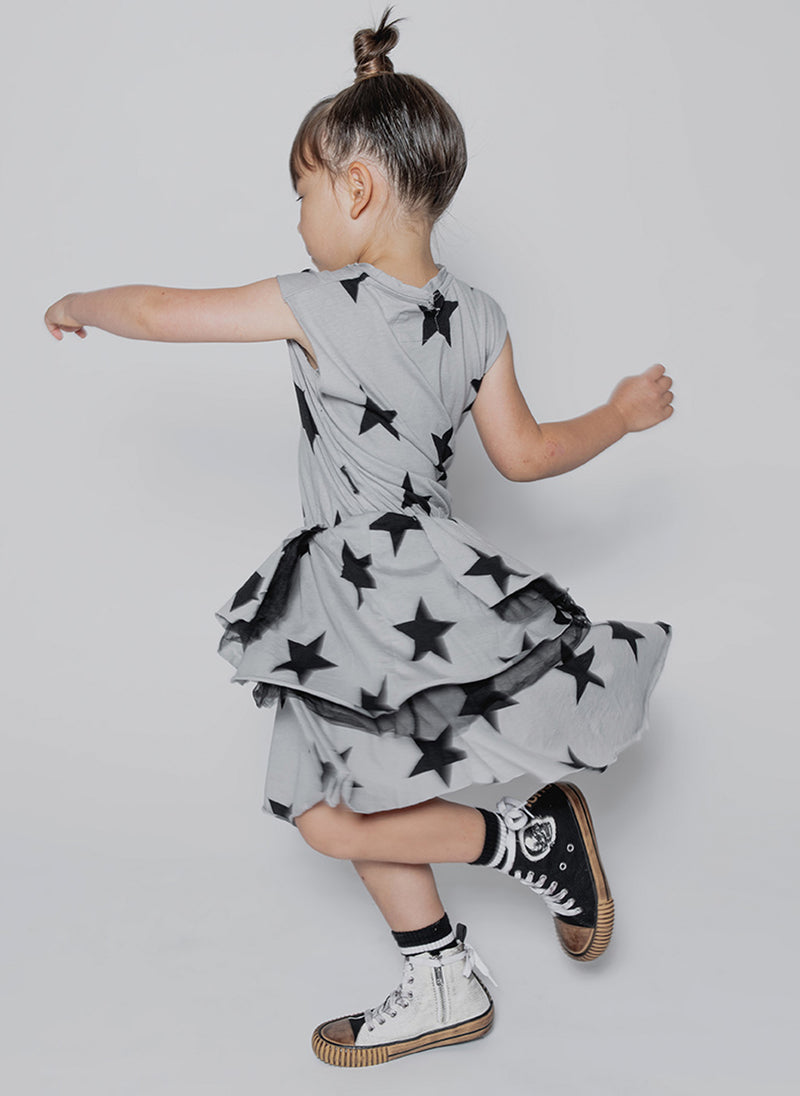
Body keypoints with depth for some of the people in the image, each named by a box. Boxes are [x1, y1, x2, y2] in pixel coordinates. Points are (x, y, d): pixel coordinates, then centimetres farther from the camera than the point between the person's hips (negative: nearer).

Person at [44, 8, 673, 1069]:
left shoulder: (318, 304, -16)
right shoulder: (475, 316, 1)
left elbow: (153, 312, -8)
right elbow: (526, 455, 6)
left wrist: (79, 304, 13)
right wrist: (623, 413, 23)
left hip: (363, 589, -8)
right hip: (433, 574, 8)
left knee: (334, 816, 3)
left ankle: (535, 835, 3)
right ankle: (441, 986, 30)